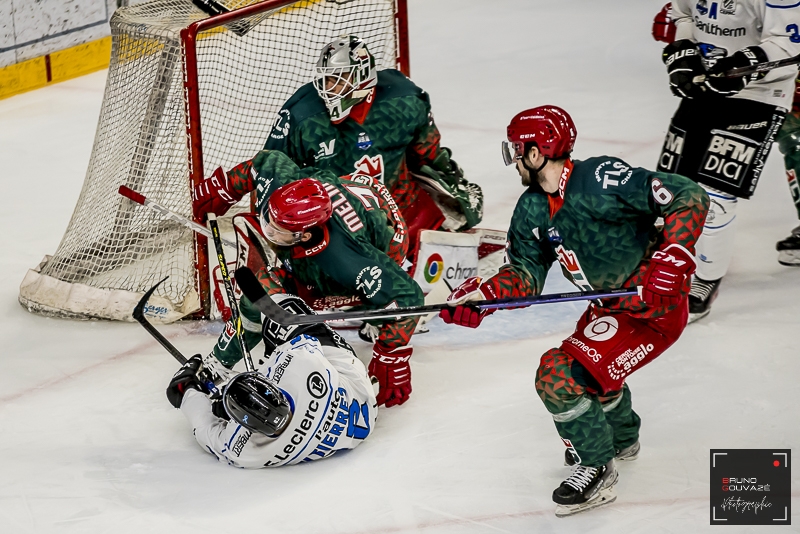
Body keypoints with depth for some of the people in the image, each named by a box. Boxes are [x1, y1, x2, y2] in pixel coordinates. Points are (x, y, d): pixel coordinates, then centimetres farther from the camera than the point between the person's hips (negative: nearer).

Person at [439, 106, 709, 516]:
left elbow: (689, 198, -26)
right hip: (611, 306, 10)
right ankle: (621, 438, 61)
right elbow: (525, 274, 1)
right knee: (591, 369, 32)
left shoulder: (602, 179, -25)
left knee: (559, 377, -17)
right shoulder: (531, 210, 1)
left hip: (655, 308, -10)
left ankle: (596, 470, 2)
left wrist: (671, 261, -31)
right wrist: (484, 295, -18)